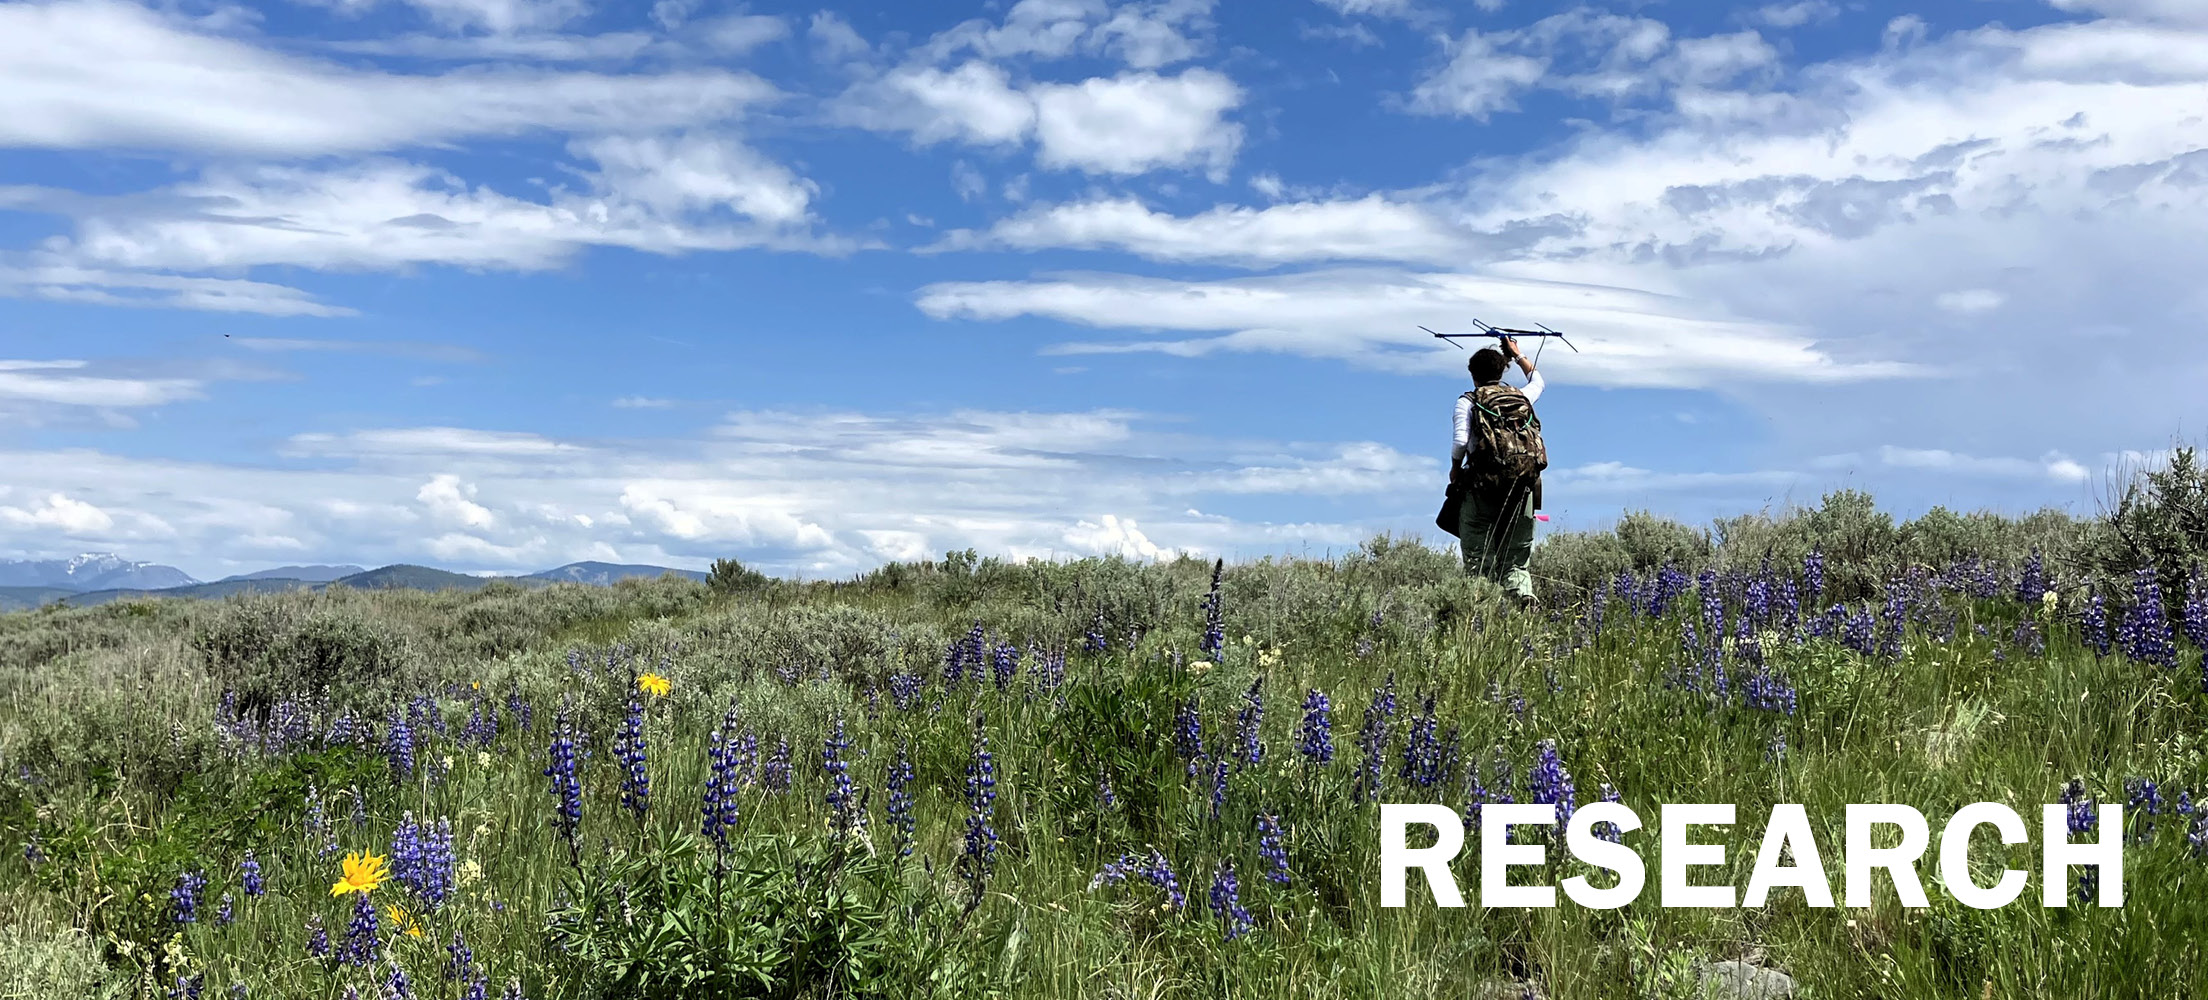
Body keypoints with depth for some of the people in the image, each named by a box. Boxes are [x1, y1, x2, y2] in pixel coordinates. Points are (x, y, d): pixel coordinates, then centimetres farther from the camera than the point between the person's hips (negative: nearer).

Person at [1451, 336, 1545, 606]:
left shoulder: (1468, 401, 3)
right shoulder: (1521, 396, 15)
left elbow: (1460, 441, -11)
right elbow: (1537, 381, 39)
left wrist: (1455, 468, 7)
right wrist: (1517, 354, 49)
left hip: (1484, 488, -3)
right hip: (1522, 489, 4)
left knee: (1478, 562, -2)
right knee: (1516, 561, 8)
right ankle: (1523, 595, -17)